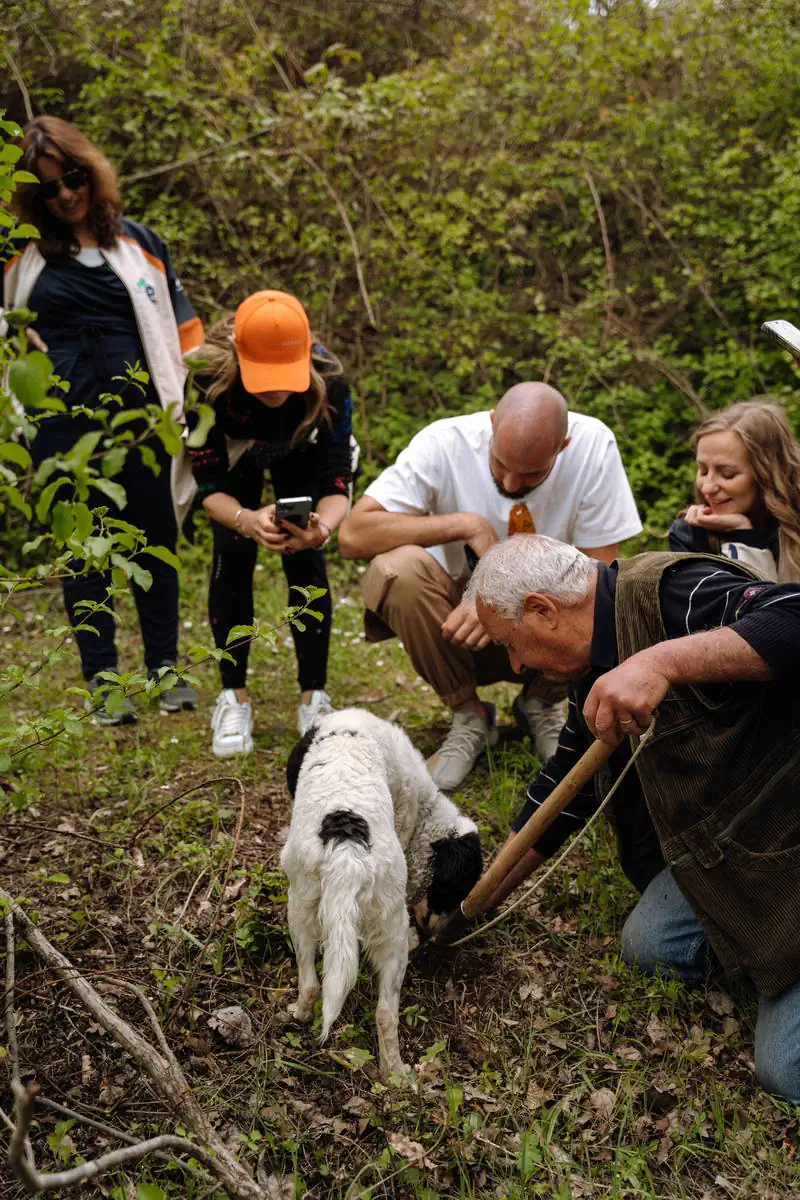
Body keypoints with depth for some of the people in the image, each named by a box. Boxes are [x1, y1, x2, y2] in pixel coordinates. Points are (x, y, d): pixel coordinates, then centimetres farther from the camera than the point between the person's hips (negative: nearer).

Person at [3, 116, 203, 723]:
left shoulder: (139, 241, 9)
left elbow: (180, 323, 13)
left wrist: (185, 397, 7)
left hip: (139, 415, 1)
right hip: (63, 423, 0)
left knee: (155, 543, 5)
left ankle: (166, 670, 20)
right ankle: (102, 682, 15)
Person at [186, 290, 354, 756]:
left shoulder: (330, 380, -39)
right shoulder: (208, 379, -39)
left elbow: (338, 482, -34)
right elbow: (210, 483, -34)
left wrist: (323, 526, -57)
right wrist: (245, 519, -56)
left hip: (301, 453, 0)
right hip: (234, 454, 0)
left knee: (305, 560, -13)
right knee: (233, 559, -13)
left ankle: (315, 698, 0)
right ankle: (234, 698, 0)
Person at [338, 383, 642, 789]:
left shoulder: (593, 444, -18)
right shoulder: (445, 442, -20)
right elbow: (353, 535, -25)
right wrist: (467, 524, -28)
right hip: (464, 621, 0)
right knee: (396, 570, -30)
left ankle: (540, 704, 3)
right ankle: (468, 717, -6)